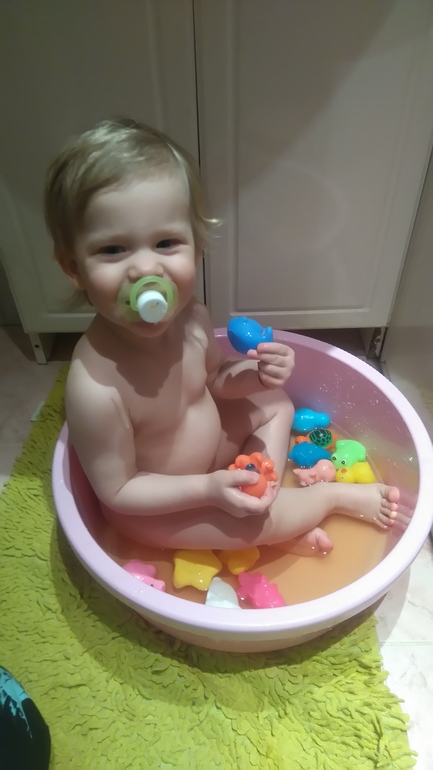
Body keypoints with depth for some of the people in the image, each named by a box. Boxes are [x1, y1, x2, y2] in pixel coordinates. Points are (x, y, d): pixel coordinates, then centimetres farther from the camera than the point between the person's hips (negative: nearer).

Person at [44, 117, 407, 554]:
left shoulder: (190, 317, -20)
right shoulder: (95, 389, -38)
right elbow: (117, 492, -24)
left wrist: (255, 374, -19)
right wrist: (209, 489, -27)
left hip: (208, 440, 7)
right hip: (155, 507, -6)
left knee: (275, 404, 11)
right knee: (255, 522, -13)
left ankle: (281, 511, 10)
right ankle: (335, 495, 18)